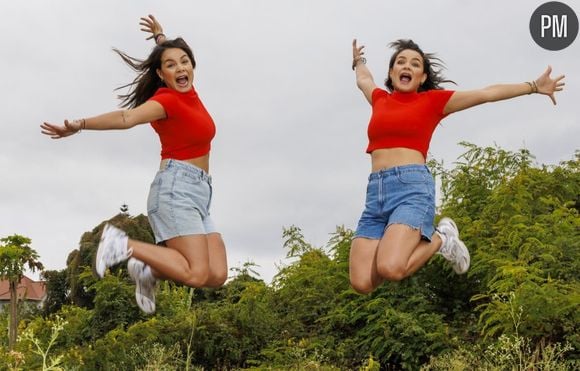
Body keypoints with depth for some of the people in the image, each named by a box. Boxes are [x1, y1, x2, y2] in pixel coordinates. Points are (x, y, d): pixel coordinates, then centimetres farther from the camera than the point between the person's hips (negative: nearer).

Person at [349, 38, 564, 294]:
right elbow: (363, 80, 47)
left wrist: (534, 87, 16)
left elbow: (487, 93, 15)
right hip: (375, 192, 5)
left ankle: (440, 238, 4)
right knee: (362, 283, -11)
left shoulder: (432, 100, 12)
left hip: (413, 187, -4)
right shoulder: (380, 100, 23)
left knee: (390, 269, -29)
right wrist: (358, 62, 65)